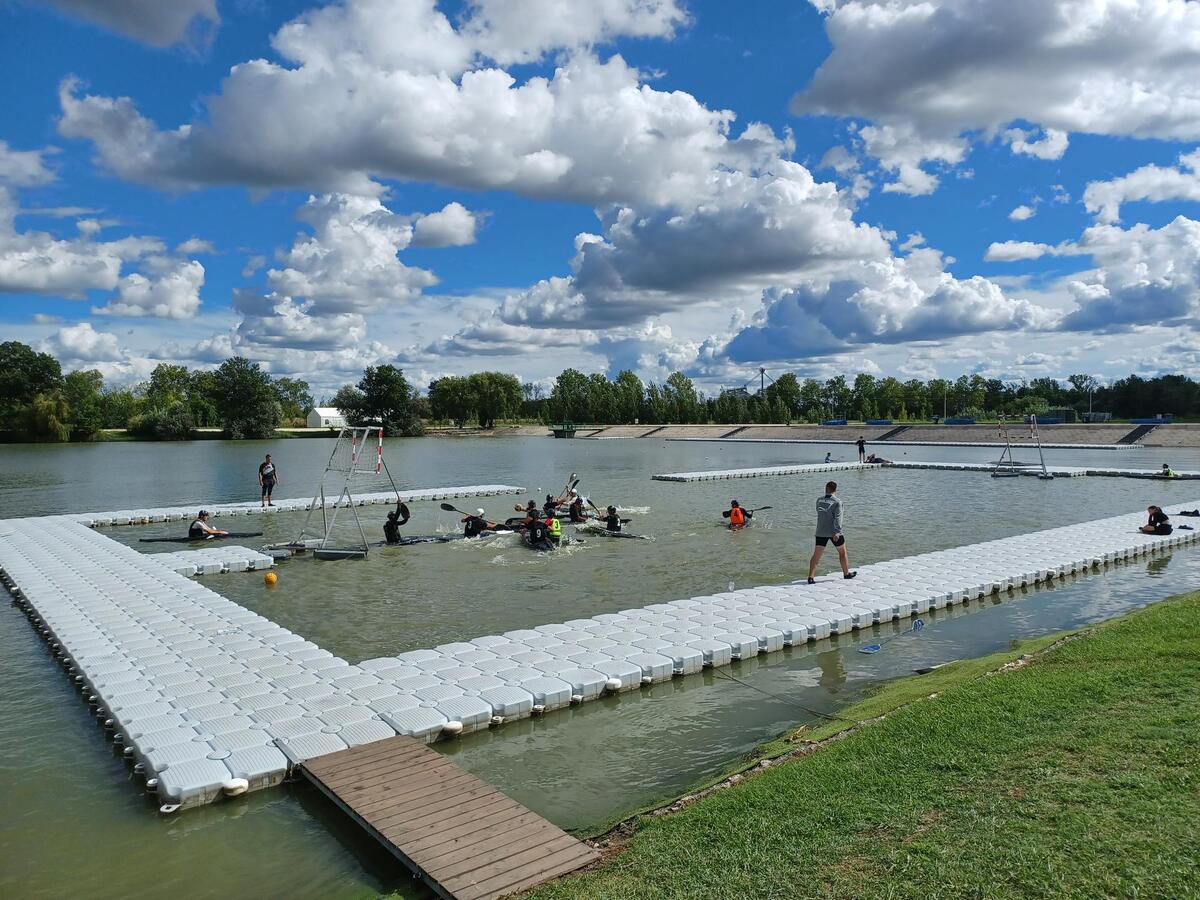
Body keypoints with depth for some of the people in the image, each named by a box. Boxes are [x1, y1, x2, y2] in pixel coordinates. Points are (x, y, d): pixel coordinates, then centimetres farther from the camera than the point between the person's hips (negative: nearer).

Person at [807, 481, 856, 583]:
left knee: (817, 554, 2)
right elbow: (838, 517, -18)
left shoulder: (819, 501, 4)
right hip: (834, 531, -3)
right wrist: (837, 532, -24)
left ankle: (811, 577, -6)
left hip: (821, 532, 3)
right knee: (842, 551, 18)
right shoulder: (837, 501, -9)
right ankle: (846, 573, 30)